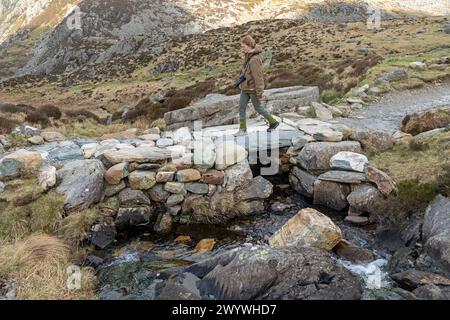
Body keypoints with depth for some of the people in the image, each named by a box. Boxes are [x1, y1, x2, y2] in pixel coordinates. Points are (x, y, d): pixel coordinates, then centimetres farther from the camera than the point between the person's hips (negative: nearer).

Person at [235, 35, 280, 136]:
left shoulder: (254, 60, -25)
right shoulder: (249, 56, 3)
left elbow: (258, 77, -24)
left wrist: (260, 94, -23)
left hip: (253, 89, -9)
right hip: (245, 88, 9)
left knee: (258, 108, 9)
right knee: (241, 108, 6)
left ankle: (273, 122, 28)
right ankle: (242, 129, 13)